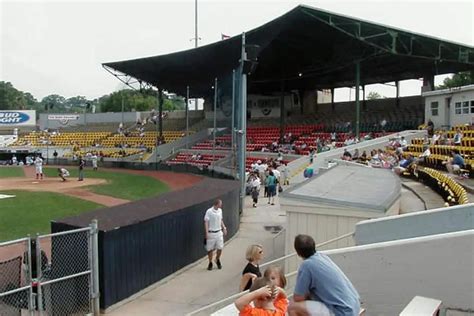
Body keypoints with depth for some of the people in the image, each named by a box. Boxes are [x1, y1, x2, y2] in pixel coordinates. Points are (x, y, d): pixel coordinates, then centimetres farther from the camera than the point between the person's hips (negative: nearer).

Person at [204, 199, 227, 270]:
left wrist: (224, 228, 10)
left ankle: (217, 260, 31)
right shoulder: (209, 211, -15)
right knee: (210, 249, 5)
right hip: (211, 233, -5)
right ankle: (210, 263, 25)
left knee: (220, 248, 4)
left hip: (219, 232, 5)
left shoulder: (220, 210, 5)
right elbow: (206, 222, -14)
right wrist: (206, 233, -19)